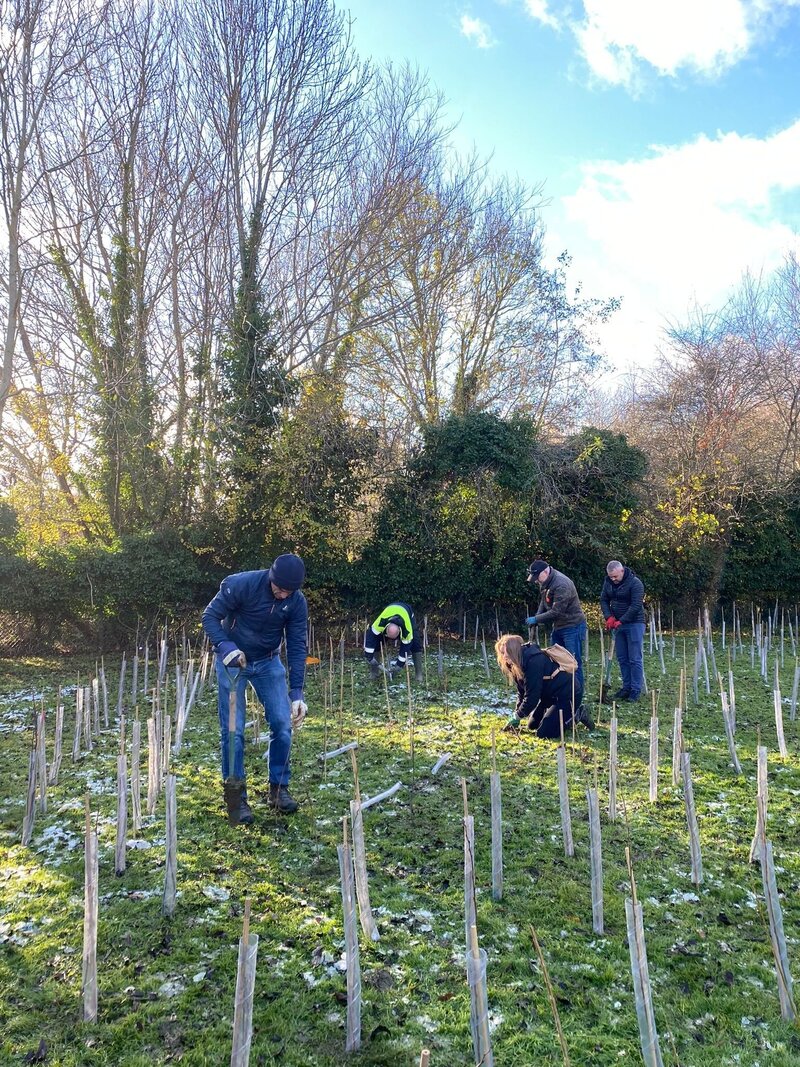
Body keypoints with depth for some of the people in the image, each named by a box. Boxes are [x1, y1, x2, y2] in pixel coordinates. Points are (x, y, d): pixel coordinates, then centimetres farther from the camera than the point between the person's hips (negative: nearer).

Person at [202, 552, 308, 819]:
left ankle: (279, 788, 14)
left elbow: (297, 646, -12)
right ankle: (237, 797, 8)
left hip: (268, 662, 3)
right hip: (232, 660, -3)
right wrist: (225, 647, -37)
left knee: (283, 724, -4)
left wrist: (296, 692, -16)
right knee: (233, 730, -4)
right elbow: (210, 617, -18)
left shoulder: (297, 602, -15)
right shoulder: (241, 584, -26)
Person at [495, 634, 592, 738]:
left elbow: (532, 694, -25)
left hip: (568, 694, -10)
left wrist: (517, 716, -15)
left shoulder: (533, 661, -28)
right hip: (551, 695, 10)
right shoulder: (520, 664, 1)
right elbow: (522, 692, 8)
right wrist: (517, 713, -2)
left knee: (543, 733, -16)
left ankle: (577, 715, -1)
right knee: (532, 725, 13)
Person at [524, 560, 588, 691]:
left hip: (572, 627, -10)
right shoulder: (546, 582, 3)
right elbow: (543, 602, 14)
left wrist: (536, 619, -18)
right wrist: (537, 617, -3)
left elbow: (556, 612, -27)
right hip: (557, 626, 10)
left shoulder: (561, 585, -27)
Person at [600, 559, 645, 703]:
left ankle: (636, 691, 2)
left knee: (635, 659, -4)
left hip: (634, 624, -6)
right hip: (618, 624, 6)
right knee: (622, 658, 10)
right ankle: (626, 687, 19)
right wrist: (609, 617, -8)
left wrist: (621, 621, -23)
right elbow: (603, 600, 8)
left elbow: (636, 606, -21)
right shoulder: (608, 582, 2)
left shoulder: (635, 583, -17)